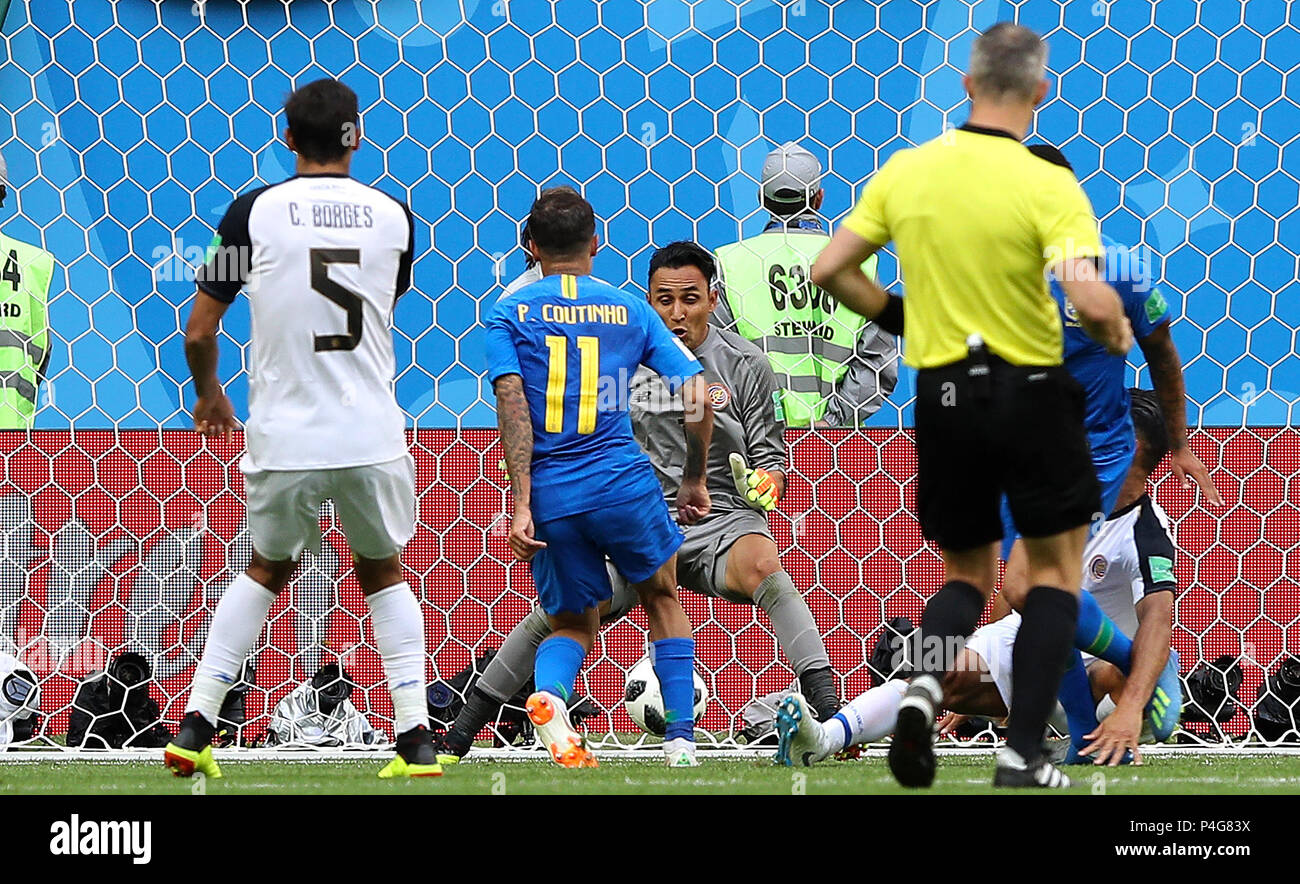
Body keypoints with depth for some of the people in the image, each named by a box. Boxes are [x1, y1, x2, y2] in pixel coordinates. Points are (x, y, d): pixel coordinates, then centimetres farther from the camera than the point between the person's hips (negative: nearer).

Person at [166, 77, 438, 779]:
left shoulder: (254, 211, -3)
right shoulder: (392, 215, 3)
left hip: (284, 437, 0)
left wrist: (208, 394, 21)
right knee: (384, 573, 21)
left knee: (265, 570, 22)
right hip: (373, 435, 0)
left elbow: (199, 332, 1)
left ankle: (195, 726, 14)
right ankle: (415, 739, 9)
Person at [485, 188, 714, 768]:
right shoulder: (630, 310, 10)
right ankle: (681, 738, 16)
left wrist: (521, 506, -11)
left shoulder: (509, 313, 7)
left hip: (550, 496, 0)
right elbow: (697, 395, 6)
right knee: (662, 596, 25)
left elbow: (512, 404, -7)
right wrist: (695, 480, 19)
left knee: (572, 625, 18)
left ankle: (548, 695, -16)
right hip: (622, 481, 0)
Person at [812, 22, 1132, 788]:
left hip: (943, 395, 4)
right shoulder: (1048, 186, -14)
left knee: (968, 575, 18)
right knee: (1057, 569, 14)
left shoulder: (904, 172, -1)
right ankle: (1024, 753, 4)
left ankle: (925, 683, -13)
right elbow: (1092, 299, -25)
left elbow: (830, 271, 3)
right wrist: (1117, 336, -3)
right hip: (1032, 393, -3)